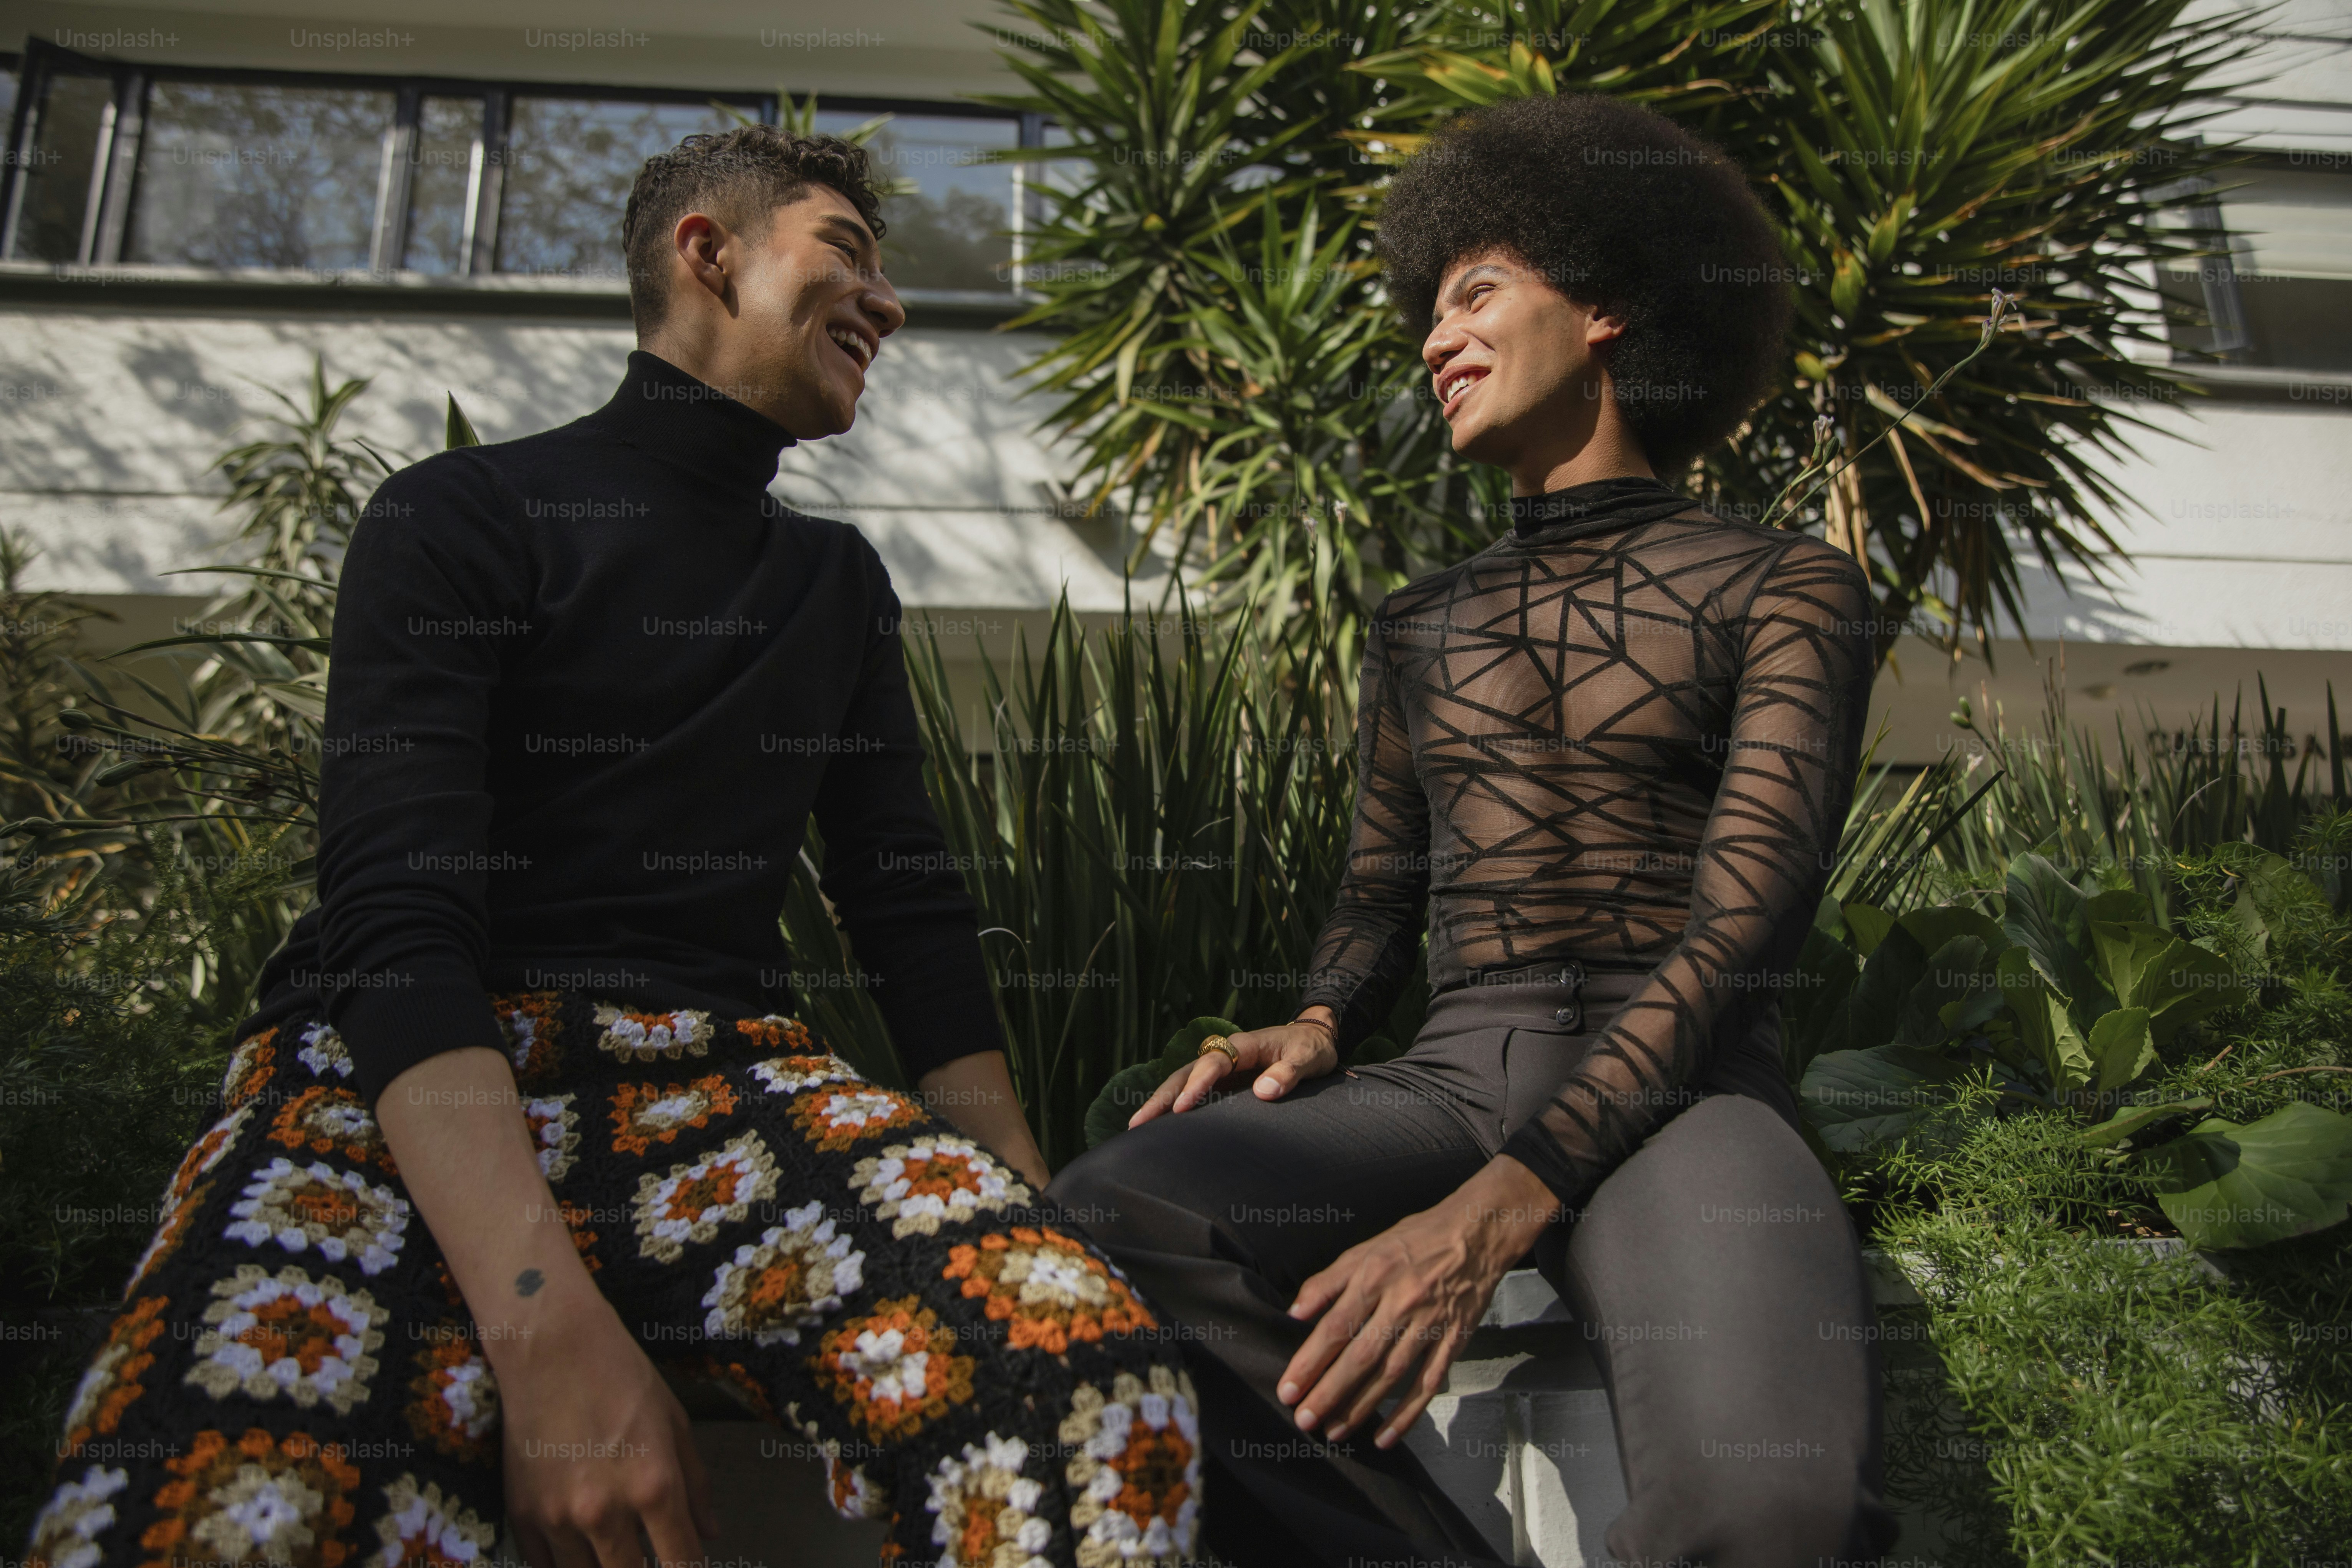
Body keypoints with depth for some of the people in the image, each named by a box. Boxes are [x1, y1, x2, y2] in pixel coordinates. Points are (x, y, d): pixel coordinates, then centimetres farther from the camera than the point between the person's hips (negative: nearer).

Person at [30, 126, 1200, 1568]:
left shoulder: (841, 583, 21)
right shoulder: (462, 520, 4)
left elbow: (912, 904, 16)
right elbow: (398, 917, -10)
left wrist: (1027, 1220, 1)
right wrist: (549, 1324, -26)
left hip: (715, 1070, 4)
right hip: (412, 1082, -3)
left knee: (1100, 1394, -28)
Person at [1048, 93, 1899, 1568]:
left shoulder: (1785, 588, 4)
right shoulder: (1420, 628, 20)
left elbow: (1739, 931, -8)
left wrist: (1498, 1207, -21)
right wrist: (1317, 1028, -4)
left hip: (1682, 1095, -3)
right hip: (1450, 1077, 4)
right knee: (1109, 1225, -28)